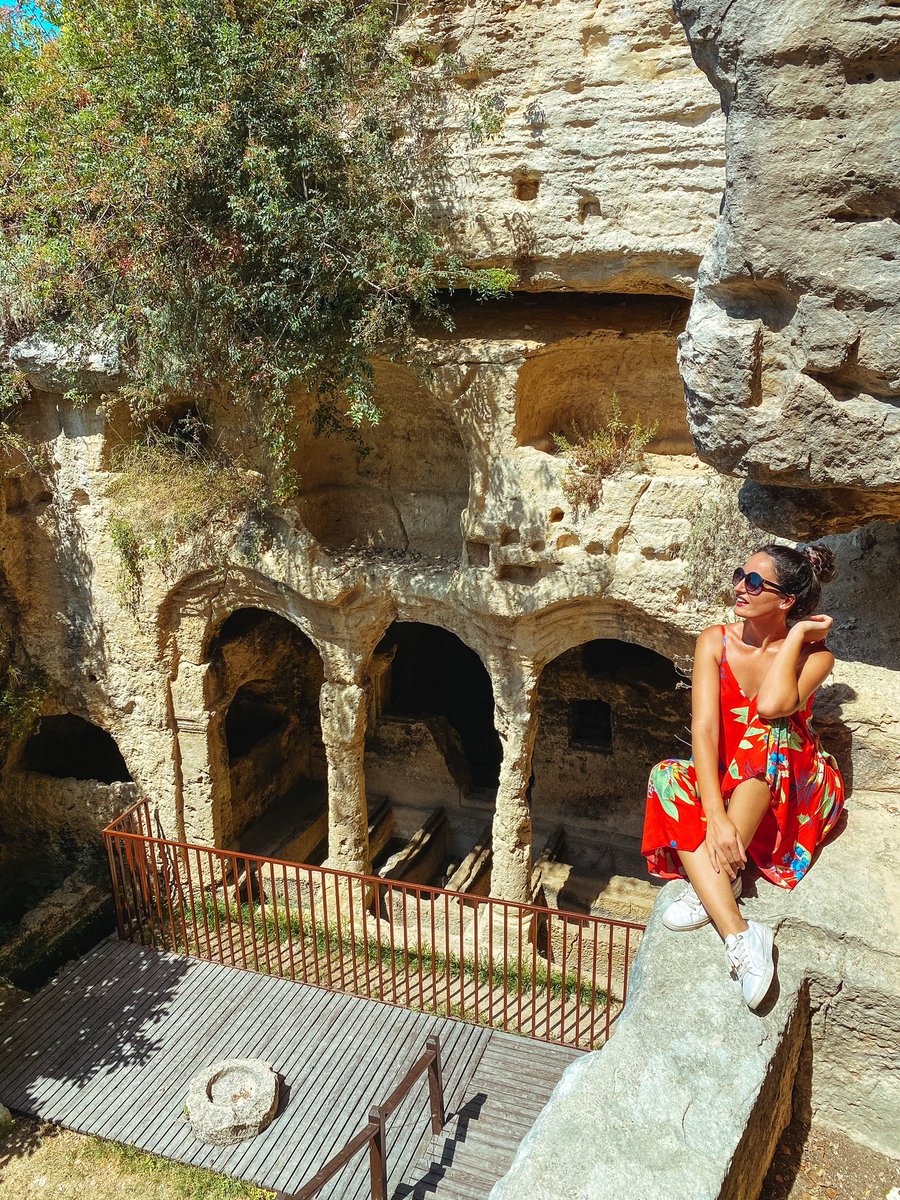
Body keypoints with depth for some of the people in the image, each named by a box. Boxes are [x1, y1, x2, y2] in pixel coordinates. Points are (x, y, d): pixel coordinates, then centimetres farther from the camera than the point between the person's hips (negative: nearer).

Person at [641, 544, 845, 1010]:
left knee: (769, 730, -32)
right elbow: (705, 726, -18)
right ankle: (739, 935, -41)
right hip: (723, 786, 2)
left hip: (793, 794, -2)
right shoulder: (715, 641, -5)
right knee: (667, 776, -29)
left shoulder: (813, 654, -9)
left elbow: (773, 704, -33)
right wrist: (715, 815, -31)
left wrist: (796, 637, -19)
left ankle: (714, 881, -31)